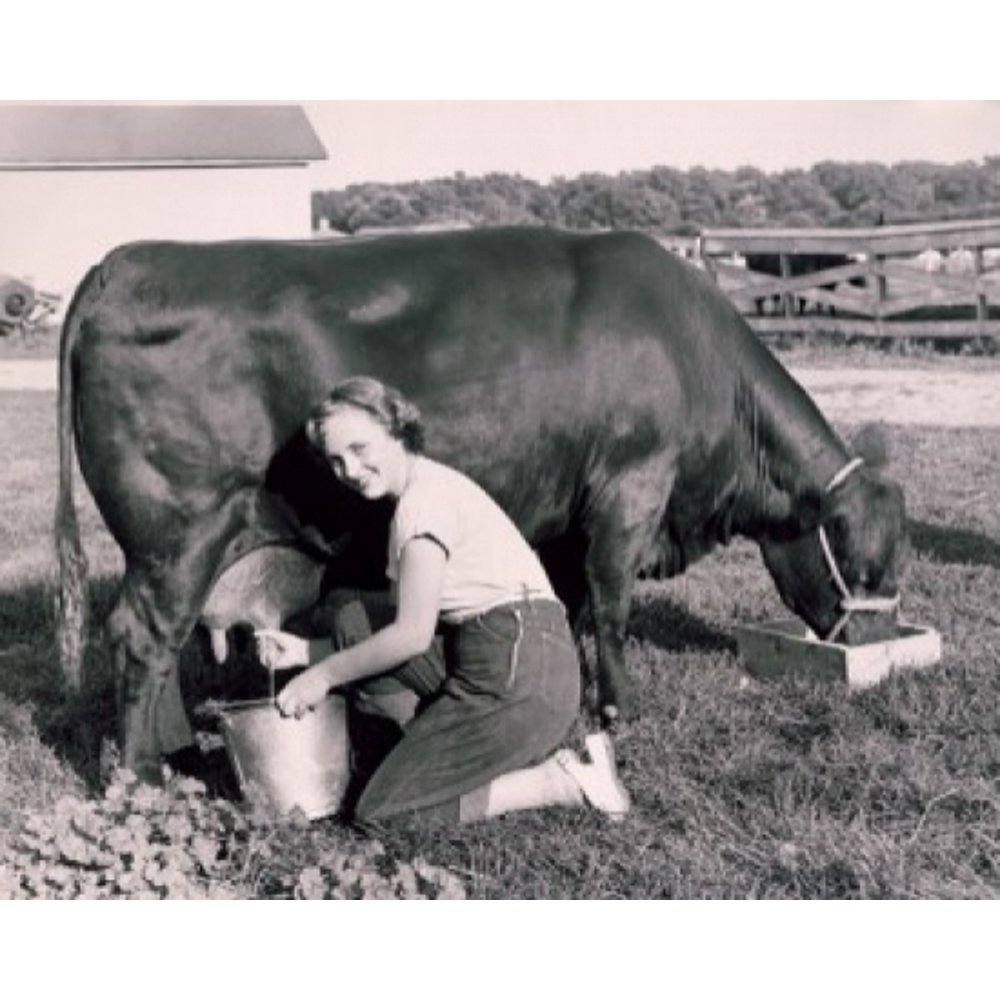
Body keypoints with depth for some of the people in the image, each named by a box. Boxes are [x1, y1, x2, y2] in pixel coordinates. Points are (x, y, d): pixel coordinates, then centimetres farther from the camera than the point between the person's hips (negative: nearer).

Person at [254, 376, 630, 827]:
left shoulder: (426, 495, -11)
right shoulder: (426, 488, 17)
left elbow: (412, 634, -12)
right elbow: (410, 625, 17)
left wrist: (323, 675, 0)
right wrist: (306, 651, 14)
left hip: (522, 676, -9)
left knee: (379, 812, -2)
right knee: (354, 624, 10)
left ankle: (564, 781, -4)